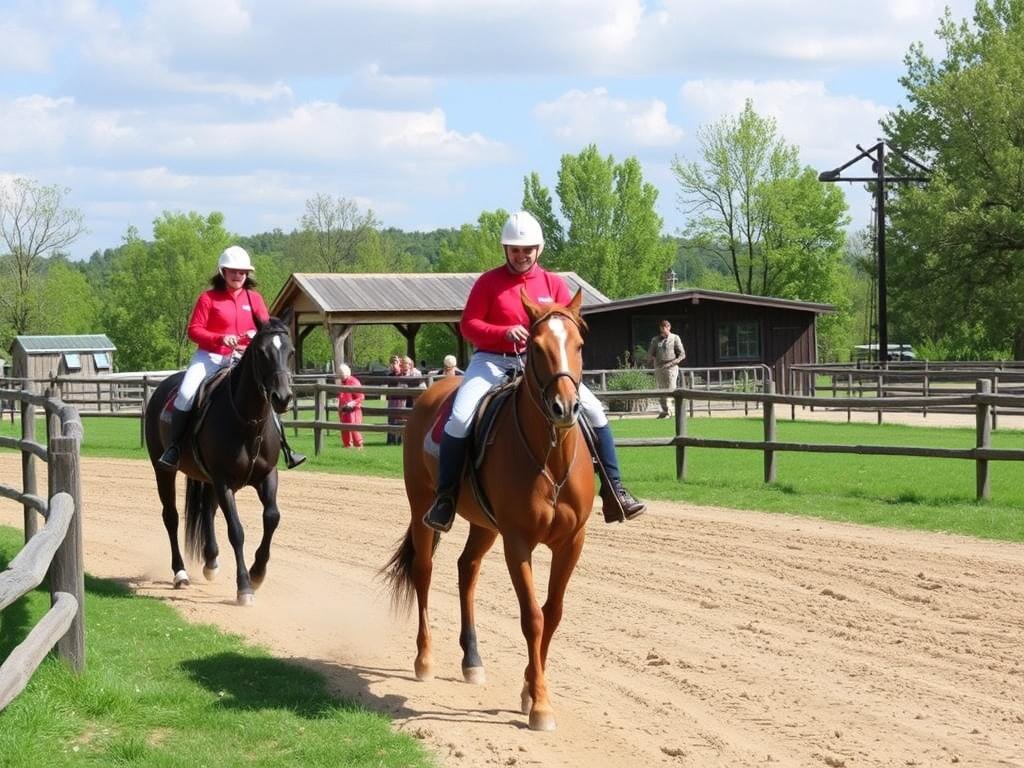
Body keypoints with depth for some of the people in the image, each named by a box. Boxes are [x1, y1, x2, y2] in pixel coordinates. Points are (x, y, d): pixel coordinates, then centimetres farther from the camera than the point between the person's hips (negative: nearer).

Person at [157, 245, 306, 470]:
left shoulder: (254, 298, 8)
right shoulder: (208, 298, -3)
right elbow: (194, 330, -7)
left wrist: (257, 336, -18)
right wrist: (220, 339, -21)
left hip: (243, 358, 3)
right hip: (210, 356, -3)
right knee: (186, 394, -24)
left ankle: (286, 450, 6)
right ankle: (173, 446, -12)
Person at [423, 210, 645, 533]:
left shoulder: (554, 283, 7)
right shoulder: (488, 282, 0)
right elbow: (468, 324, -5)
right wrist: (504, 333, -22)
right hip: (493, 361, -2)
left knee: (594, 411, -11)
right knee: (459, 420, -26)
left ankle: (613, 490, -3)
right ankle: (445, 496, -9)